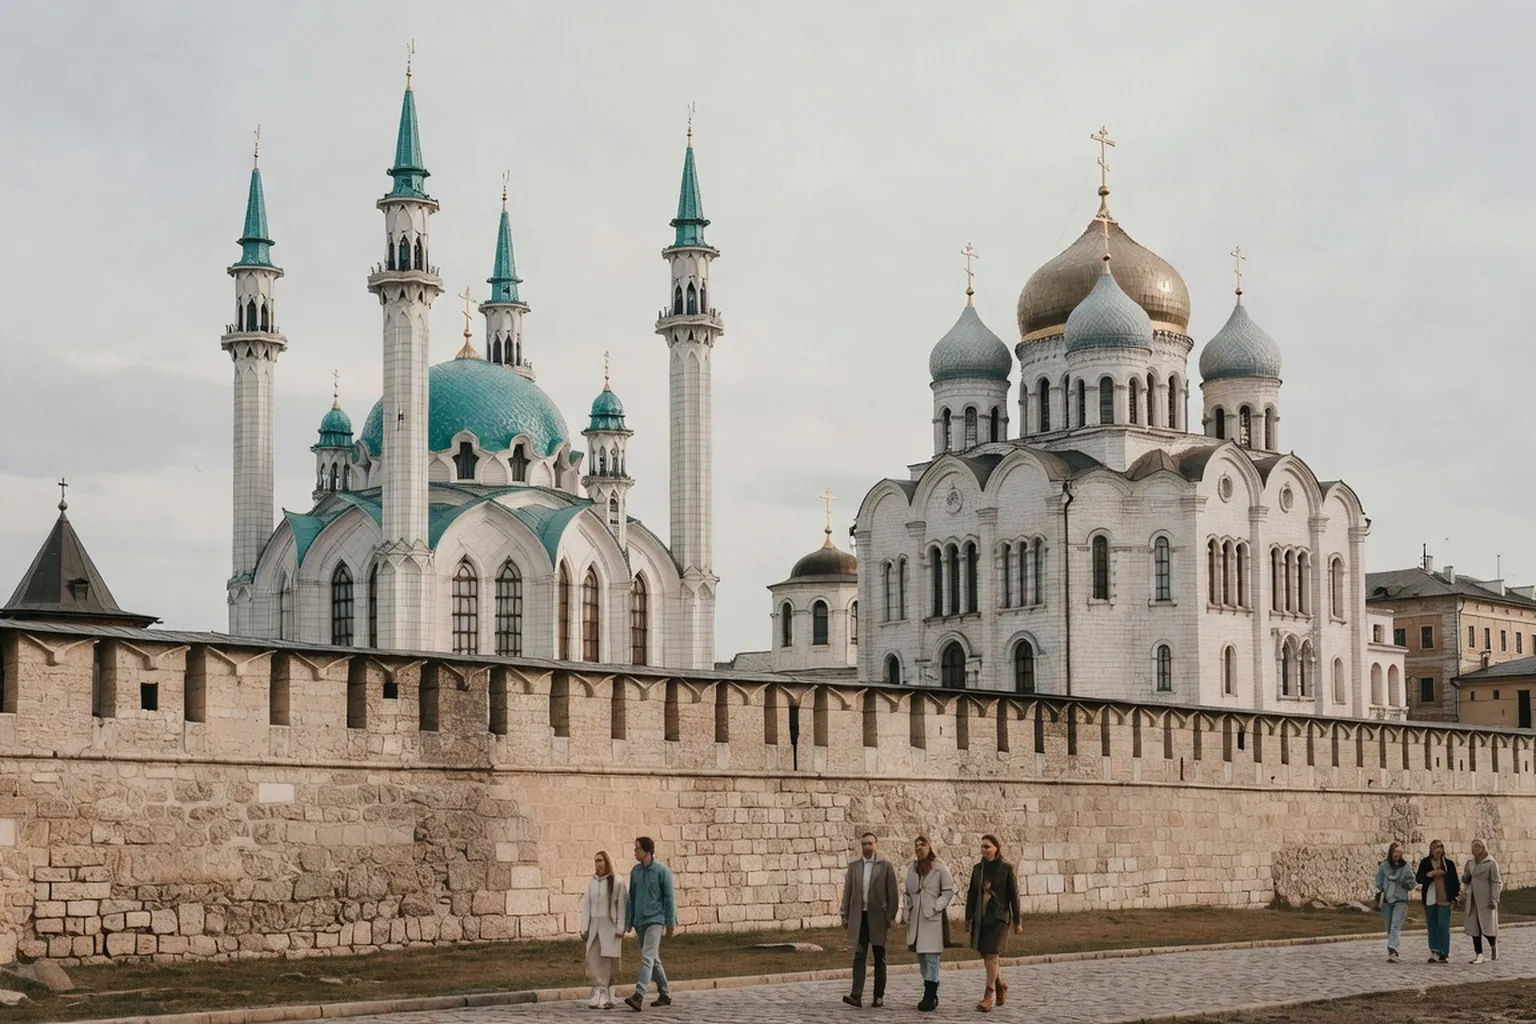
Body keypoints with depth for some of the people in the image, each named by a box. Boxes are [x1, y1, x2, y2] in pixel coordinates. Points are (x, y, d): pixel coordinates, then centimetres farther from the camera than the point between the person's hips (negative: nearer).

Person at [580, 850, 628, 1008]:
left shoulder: (616, 882, -4)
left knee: (607, 961, -4)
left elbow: (622, 906, -5)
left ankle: (604, 997, 1)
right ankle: (601, 994, 1)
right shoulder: (591, 882, 9)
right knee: (592, 960, -4)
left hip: (610, 926, -4)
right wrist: (584, 928, 6)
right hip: (594, 925, 4)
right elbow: (586, 905, 11)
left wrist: (620, 929, -10)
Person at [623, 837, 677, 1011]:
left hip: (655, 920, -7)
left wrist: (671, 923, -7)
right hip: (640, 921, 7)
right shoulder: (635, 871, 9)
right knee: (654, 959, 13)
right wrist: (629, 922, 13)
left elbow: (669, 897, -6)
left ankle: (638, 997, -27)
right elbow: (632, 897, 15)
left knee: (647, 958, -16)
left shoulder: (662, 871, -7)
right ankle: (665, 994, 23)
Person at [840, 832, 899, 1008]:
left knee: (879, 957, 6)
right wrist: (845, 916, 5)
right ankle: (856, 995, -14)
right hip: (859, 917, 1)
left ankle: (879, 996, 12)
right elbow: (847, 891, 9)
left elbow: (892, 893, -1)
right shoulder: (853, 865, 6)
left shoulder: (885, 865, -1)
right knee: (859, 956, -6)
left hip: (878, 917, -1)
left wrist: (891, 916, -6)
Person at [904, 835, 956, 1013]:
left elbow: (949, 891, -5)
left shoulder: (939, 868, -4)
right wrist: (909, 914, 9)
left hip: (933, 919, -6)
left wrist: (935, 908, -12)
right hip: (916, 920, 6)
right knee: (922, 958, 10)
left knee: (931, 957, -10)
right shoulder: (912, 869, 12)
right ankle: (931, 995, 19)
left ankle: (930, 997, -11)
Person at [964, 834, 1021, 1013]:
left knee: (991, 955, -11)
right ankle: (1001, 985, 33)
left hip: (999, 918, -5)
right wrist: (968, 917, 8)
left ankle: (988, 997, -8)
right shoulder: (978, 869, 8)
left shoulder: (1006, 869, -5)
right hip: (980, 918, 5)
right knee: (985, 955, 10)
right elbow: (972, 894, 12)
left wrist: (1017, 921, -3)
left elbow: (1014, 896, -3)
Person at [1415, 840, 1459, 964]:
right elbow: (1419, 878, 1)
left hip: (1444, 899, -2)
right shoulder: (1425, 863, 6)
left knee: (1443, 926, -9)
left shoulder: (1449, 863, 5)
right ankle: (1434, 952, 11)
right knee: (1432, 926, 5)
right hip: (1430, 899, 2)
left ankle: (1444, 954, -6)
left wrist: (1454, 896, 4)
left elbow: (1455, 881, 10)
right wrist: (1431, 874, -16)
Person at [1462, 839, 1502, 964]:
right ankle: (1478, 955, 4)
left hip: (1486, 901, -5)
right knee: (1474, 928, 1)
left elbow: (1497, 882, -7)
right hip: (1473, 900, 5)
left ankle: (1493, 945, 22)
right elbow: (1465, 881, 21)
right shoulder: (1470, 863, 12)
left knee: (1487, 927, -6)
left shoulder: (1491, 863, -5)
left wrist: (1494, 899, -16)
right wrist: (1465, 879, -3)